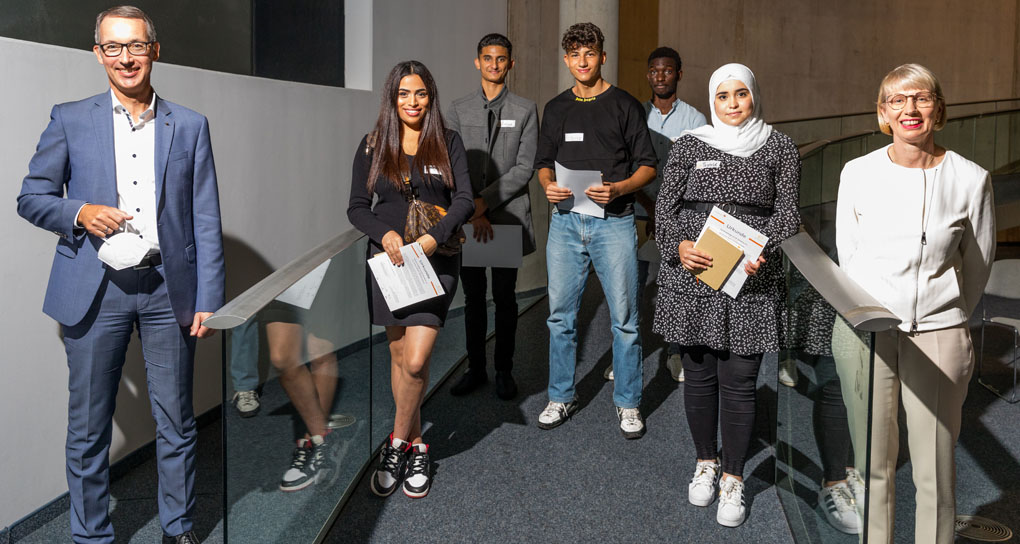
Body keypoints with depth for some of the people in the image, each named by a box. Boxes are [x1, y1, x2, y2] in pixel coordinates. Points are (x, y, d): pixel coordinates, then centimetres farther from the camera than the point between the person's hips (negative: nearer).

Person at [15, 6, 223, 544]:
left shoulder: (190, 126, 7)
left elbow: (206, 221, 4)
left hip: (168, 289, 0)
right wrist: (80, 212, -12)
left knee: (176, 420, 8)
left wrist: (208, 301, -2)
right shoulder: (69, 120, 6)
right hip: (96, 290, 0)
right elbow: (31, 197, 9)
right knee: (88, 425, 8)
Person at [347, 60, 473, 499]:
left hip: (435, 261, -2)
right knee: (399, 356, 9)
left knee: (416, 361, -12)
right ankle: (416, 447, 23)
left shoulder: (448, 143, 5)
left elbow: (465, 200, -2)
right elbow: (357, 207, 6)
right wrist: (384, 234, -14)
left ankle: (397, 444, 8)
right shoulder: (373, 146, 7)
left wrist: (433, 238, -17)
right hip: (389, 260, 2)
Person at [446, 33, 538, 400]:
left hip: (508, 216, -2)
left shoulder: (525, 110, 4)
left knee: (505, 298, 5)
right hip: (469, 218, 2)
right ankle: (475, 369, 20)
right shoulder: (459, 110, 8)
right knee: (473, 298, 9)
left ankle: (504, 371, 16)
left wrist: (485, 201, -13)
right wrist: (473, 212, -11)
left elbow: (525, 167, -5)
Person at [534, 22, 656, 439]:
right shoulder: (556, 109, 15)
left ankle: (628, 404, 12)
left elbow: (647, 166, 2)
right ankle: (561, 397, 21)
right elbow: (544, 162, 20)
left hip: (613, 221, -3)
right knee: (560, 314, 7)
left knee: (624, 317, -1)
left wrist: (617, 189, -16)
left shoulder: (624, 105, 3)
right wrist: (548, 185, -3)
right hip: (565, 221, 4)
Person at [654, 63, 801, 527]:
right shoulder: (689, 145, 8)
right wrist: (678, 246, -14)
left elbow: (787, 212, 1)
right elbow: (665, 207, 5)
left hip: (750, 281, -1)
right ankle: (706, 462, 31)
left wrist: (763, 251, -18)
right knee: (698, 375, 10)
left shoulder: (779, 149, 6)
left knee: (739, 380, 0)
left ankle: (733, 478, 16)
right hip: (691, 278, 1)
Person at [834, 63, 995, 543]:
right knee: (872, 464, 10)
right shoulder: (858, 173, 0)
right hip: (864, 329, 1)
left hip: (937, 337, -1)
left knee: (935, 469, 5)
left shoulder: (970, 179, -2)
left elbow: (978, 263, 9)